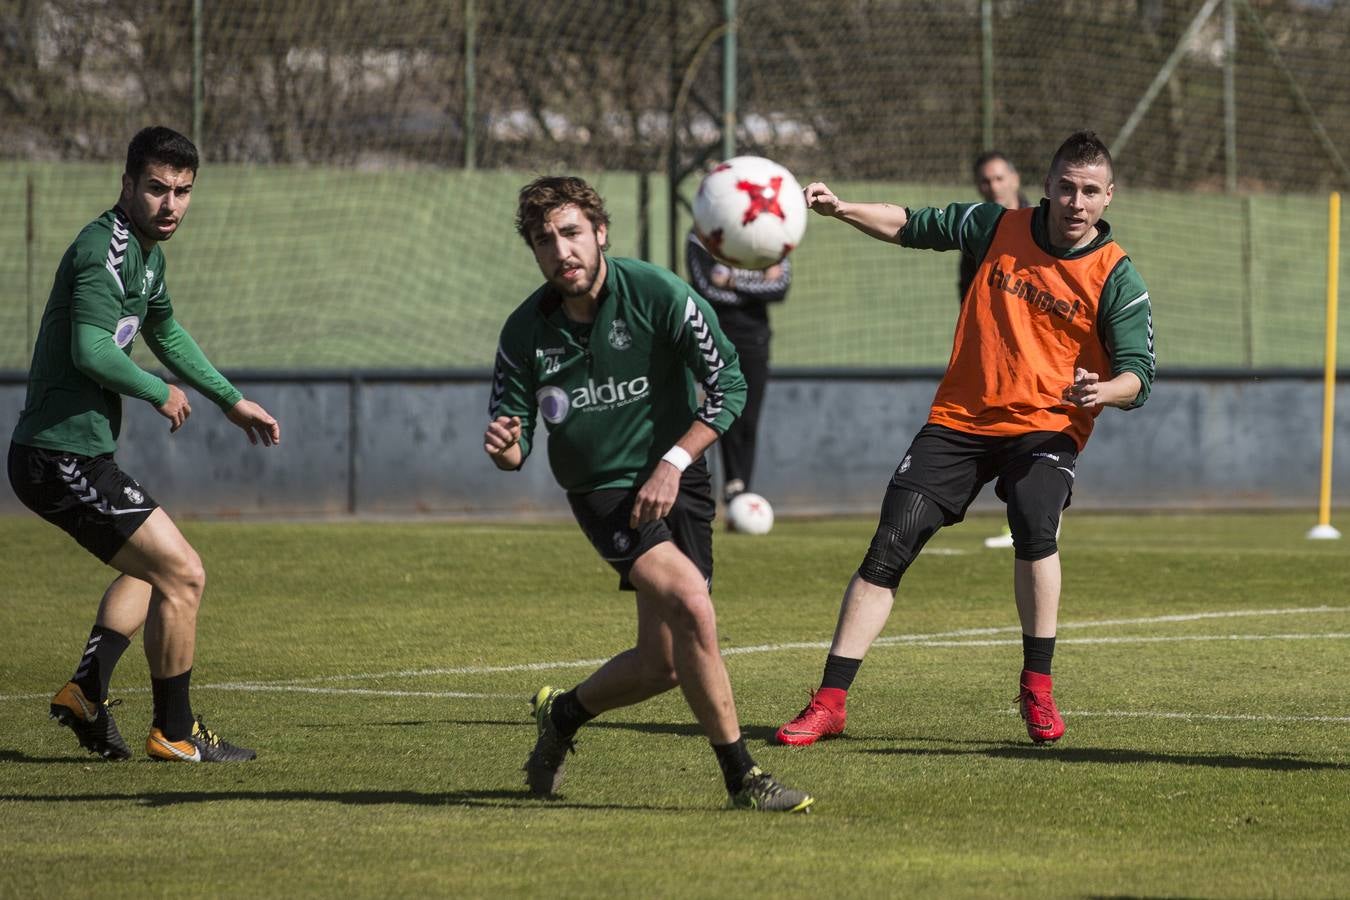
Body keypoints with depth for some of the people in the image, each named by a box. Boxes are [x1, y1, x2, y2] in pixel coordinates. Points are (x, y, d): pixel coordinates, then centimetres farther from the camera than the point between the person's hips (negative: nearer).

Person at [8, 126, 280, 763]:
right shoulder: (105, 250, -17)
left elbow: (166, 333, 35)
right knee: (182, 573, -8)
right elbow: (91, 350, -30)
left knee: (150, 568, 26)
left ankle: (84, 691, 16)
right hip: (64, 455, -11)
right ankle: (174, 733, 2)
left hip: (73, 455, 11)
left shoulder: (146, 252, 16)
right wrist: (161, 394, -15)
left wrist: (231, 400, 38)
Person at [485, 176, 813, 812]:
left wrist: (673, 462, -16)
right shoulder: (526, 331, -7)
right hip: (601, 491, -1)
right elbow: (513, 442, 1)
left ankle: (561, 715, 31)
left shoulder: (657, 294, -13)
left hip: (675, 481, 1)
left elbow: (729, 385, -9)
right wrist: (503, 446, -24)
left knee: (663, 664, -2)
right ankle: (740, 777, -17)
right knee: (691, 604, -26)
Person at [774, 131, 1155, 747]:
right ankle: (829, 703, -2)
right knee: (889, 549, -7)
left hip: (1046, 426, -3)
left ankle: (1037, 687, -14)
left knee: (1033, 526, -31)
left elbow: (1138, 375, -8)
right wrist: (839, 210, 2)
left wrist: (1102, 391, -30)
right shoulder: (998, 229, 2)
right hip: (960, 419, 3)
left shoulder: (1116, 278, -5)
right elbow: (911, 226, 16)